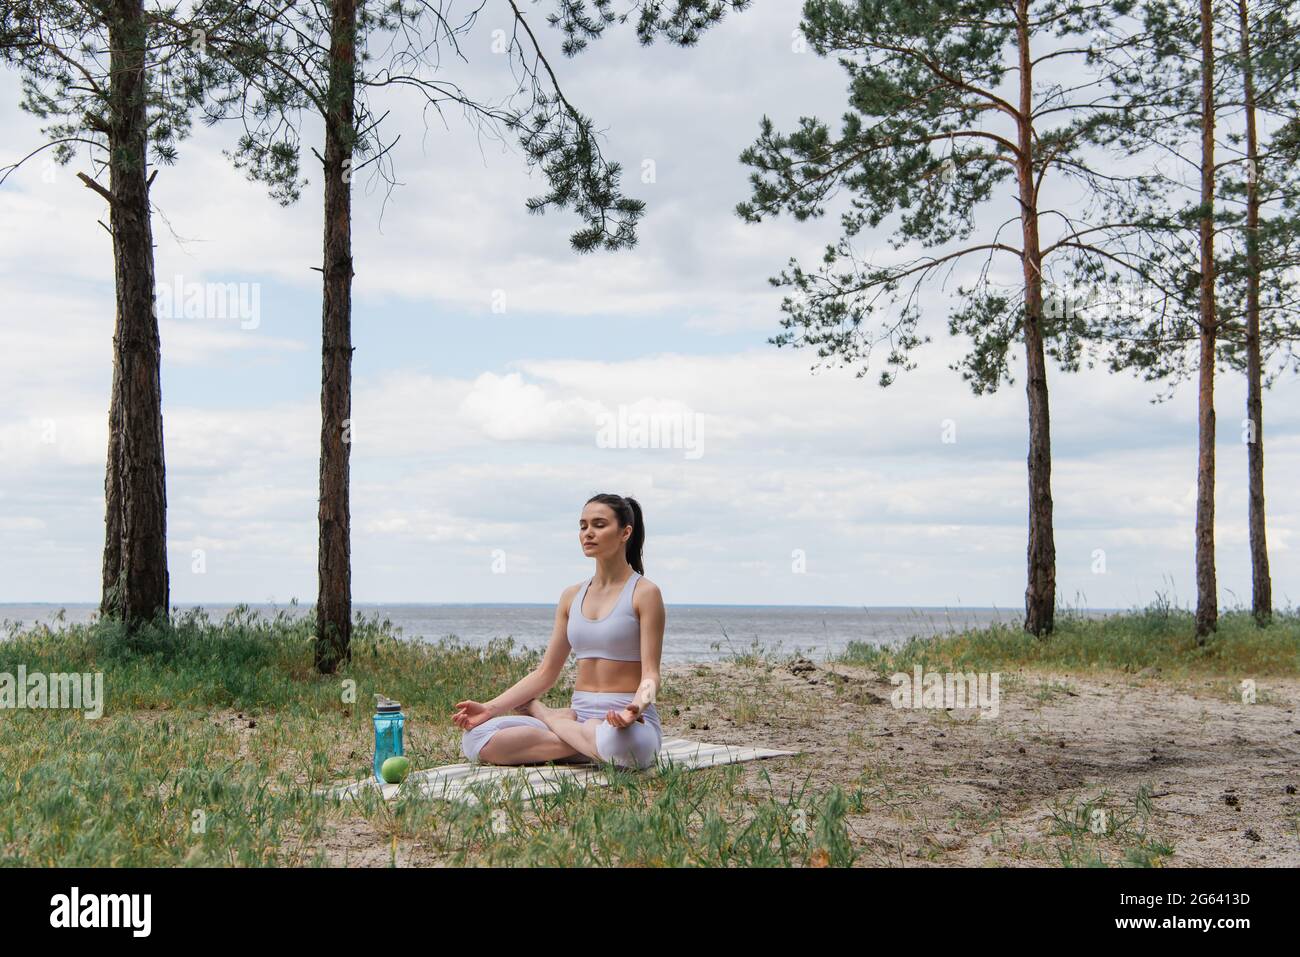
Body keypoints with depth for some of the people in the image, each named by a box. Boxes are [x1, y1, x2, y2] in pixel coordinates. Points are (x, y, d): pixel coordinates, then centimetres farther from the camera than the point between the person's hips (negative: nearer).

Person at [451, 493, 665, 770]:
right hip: (579, 715, 5)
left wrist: (635, 709, -34)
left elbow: (650, 674, -11)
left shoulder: (644, 593, -4)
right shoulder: (571, 597, 13)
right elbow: (545, 673, 13)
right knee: (476, 738, -15)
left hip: (626, 720, -4)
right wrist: (489, 708, 1)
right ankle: (591, 744, -10)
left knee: (622, 742, -44)